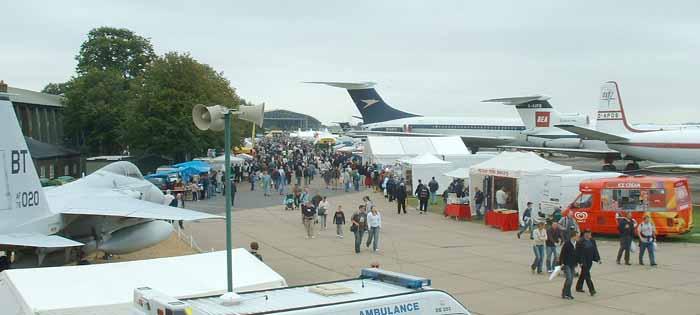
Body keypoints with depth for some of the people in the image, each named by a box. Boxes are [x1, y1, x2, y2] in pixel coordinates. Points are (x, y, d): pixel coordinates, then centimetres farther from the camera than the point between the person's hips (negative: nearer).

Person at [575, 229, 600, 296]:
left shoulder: (592, 241, 7)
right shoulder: (580, 242, -13)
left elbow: (595, 250, 11)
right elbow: (578, 253, -14)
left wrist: (598, 259, 3)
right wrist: (580, 262, -19)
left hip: (590, 261, 7)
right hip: (584, 262, -7)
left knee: (583, 274, 17)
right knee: (587, 275, -9)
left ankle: (579, 287, 29)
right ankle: (591, 290, -11)